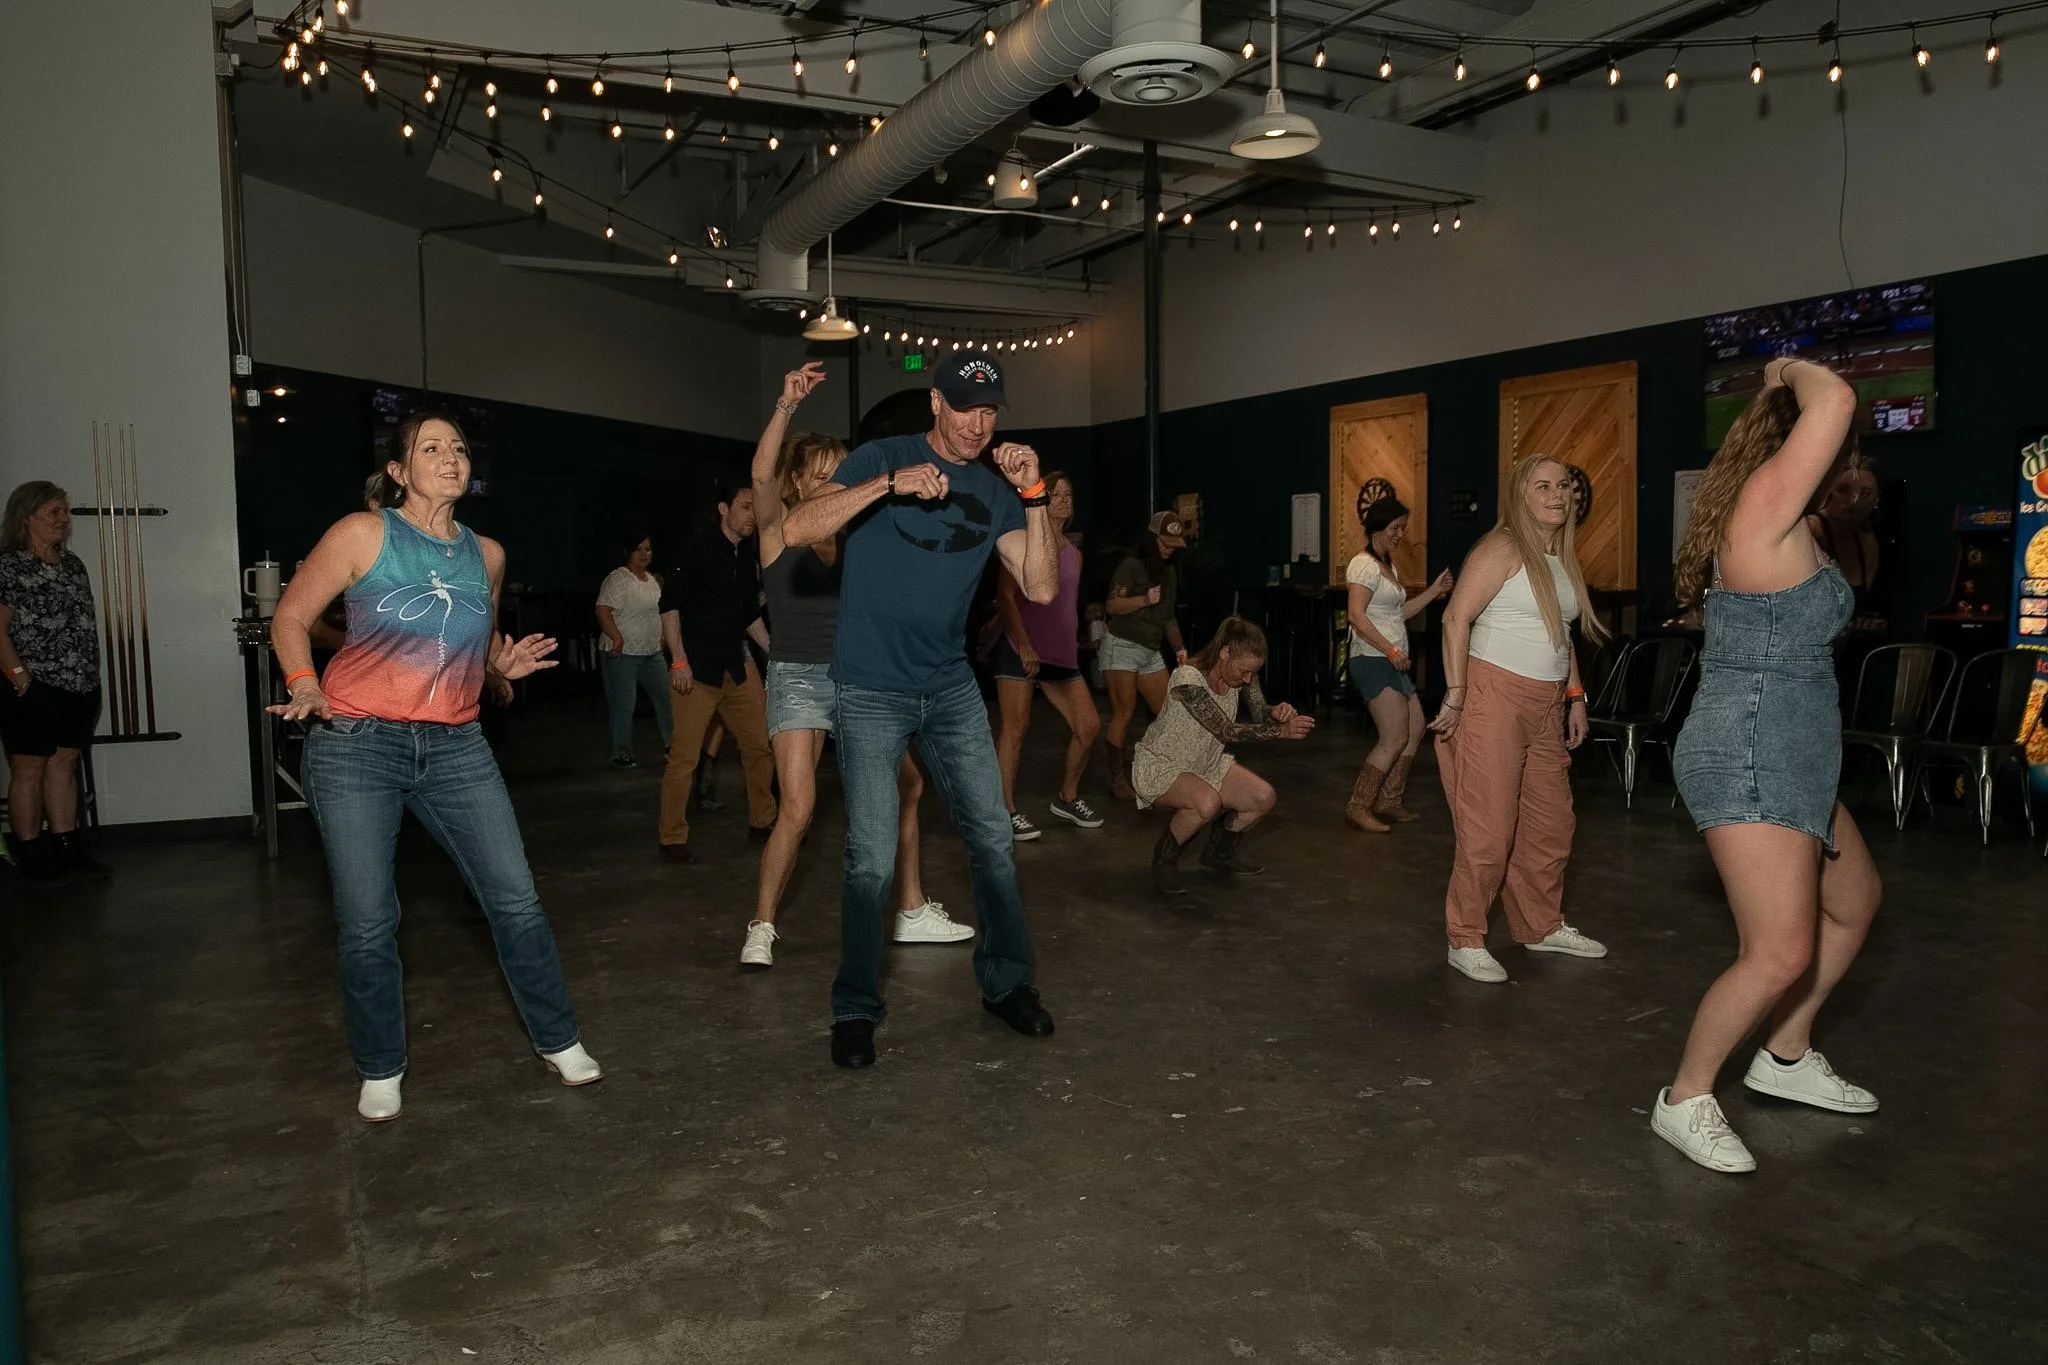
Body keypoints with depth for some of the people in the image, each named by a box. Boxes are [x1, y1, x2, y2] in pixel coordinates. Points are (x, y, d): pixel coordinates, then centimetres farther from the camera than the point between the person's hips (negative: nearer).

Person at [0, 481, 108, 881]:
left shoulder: (73, 564, 15)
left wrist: (91, 676, 14)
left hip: (78, 685, 6)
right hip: (33, 689, -6)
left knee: (64, 765, 10)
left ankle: (66, 847, 15)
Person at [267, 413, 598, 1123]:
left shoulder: (487, 554, 9)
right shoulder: (363, 534, -4)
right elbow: (290, 617, 2)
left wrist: (506, 661, 4)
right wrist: (306, 686, -14)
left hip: (455, 746, 4)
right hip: (356, 748, -3)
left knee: (516, 899, 2)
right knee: (368, 924, 2)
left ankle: (558, 1040, 19)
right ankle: (380, 1071, 22)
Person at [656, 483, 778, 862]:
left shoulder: (749, 556, 11)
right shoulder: (698, 547, -8)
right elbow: (670, 603, -11)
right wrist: (679, 660, -17)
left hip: (737, 665, 7)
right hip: (696, 667, -7)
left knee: (760, 744, 9)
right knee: (684, 757, -5)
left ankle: (762, 823, 25)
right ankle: (673, 840, 6)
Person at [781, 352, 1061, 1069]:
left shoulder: (997, 490, 8)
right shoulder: (883, 458, -5)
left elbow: (1041, 588, 0)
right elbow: (797, 530, -18)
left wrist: (1035, 496, -10)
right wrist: (889, 485, -28)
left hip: (952, 688, 5)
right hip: (871, 693, -4)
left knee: (992, 836, 6)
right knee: (871, 860, -4)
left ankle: (1006, 983, 23)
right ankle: (855, 1010, 11)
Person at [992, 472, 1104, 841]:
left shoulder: (1074, 553, 17)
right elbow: (1005, 597, -12)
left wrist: (1073, 646, 19)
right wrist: (1024, 644, -19)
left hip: (1061, 652, 7)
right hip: (1020, 648, -7)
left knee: (1089, 725, 5)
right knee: (1016, 727, -10)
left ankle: (1067, 799, 21)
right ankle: (1007, 811, -3)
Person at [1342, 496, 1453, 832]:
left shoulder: (1387, 566, 18)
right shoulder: (1365, 565, -13)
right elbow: (1356, 616, -23)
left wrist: (1434, 591, 11)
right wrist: (1391, 651, -25)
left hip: (1391, 663, 11)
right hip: (1373, 661, -10)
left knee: (1415, 729, 13)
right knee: (1395, 739, -13)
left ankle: (1389, 801, 20)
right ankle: (1358, 808, -6)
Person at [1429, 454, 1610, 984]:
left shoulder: (1564, 558, 16)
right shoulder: (1502, 548, -9)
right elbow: (1456, 618, -16)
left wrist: (1575, 696, 17)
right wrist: (1455, 695, -19)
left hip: (1546, 705, 8)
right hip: (1495, 696, -8)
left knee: (1551, 824, 14)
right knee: (1489, 828, -7)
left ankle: (1543, 926, 31)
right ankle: (1465, 941, 5)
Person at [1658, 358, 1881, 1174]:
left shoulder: (1767, 519, 11)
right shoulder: (1766, 506, -17)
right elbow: (1834, 403, -29)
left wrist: (1778, 391, 22)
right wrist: (1795, 373, -8)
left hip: (1785, 757, 11)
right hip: (1749, 758, -11)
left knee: (1853, 901, 26)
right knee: (1782, 953, -14)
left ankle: (1787, 1058, 39)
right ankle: (1685, 1101, 3)